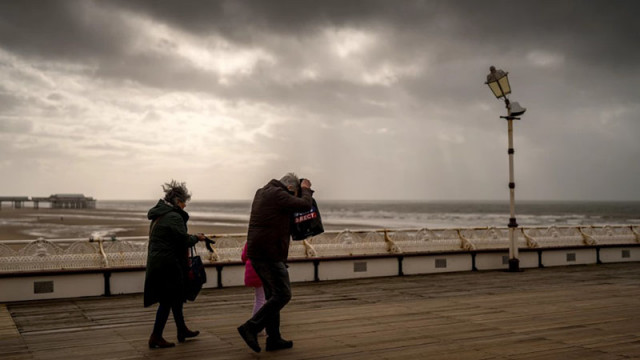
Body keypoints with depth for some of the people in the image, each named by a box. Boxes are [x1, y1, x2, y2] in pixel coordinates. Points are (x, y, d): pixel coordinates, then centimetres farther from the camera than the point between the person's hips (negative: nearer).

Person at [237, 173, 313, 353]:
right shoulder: (278, 194, -13)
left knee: (273, 295, 15)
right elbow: (305, 205, -11)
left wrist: (303, 189, 24)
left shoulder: (262, 192, 16)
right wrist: (305, 189, 8)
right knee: (282, 294, -6)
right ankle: (251, 327, -10)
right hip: (269, 253, -10)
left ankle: (273, 338, 17)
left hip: (256, 252, 10)